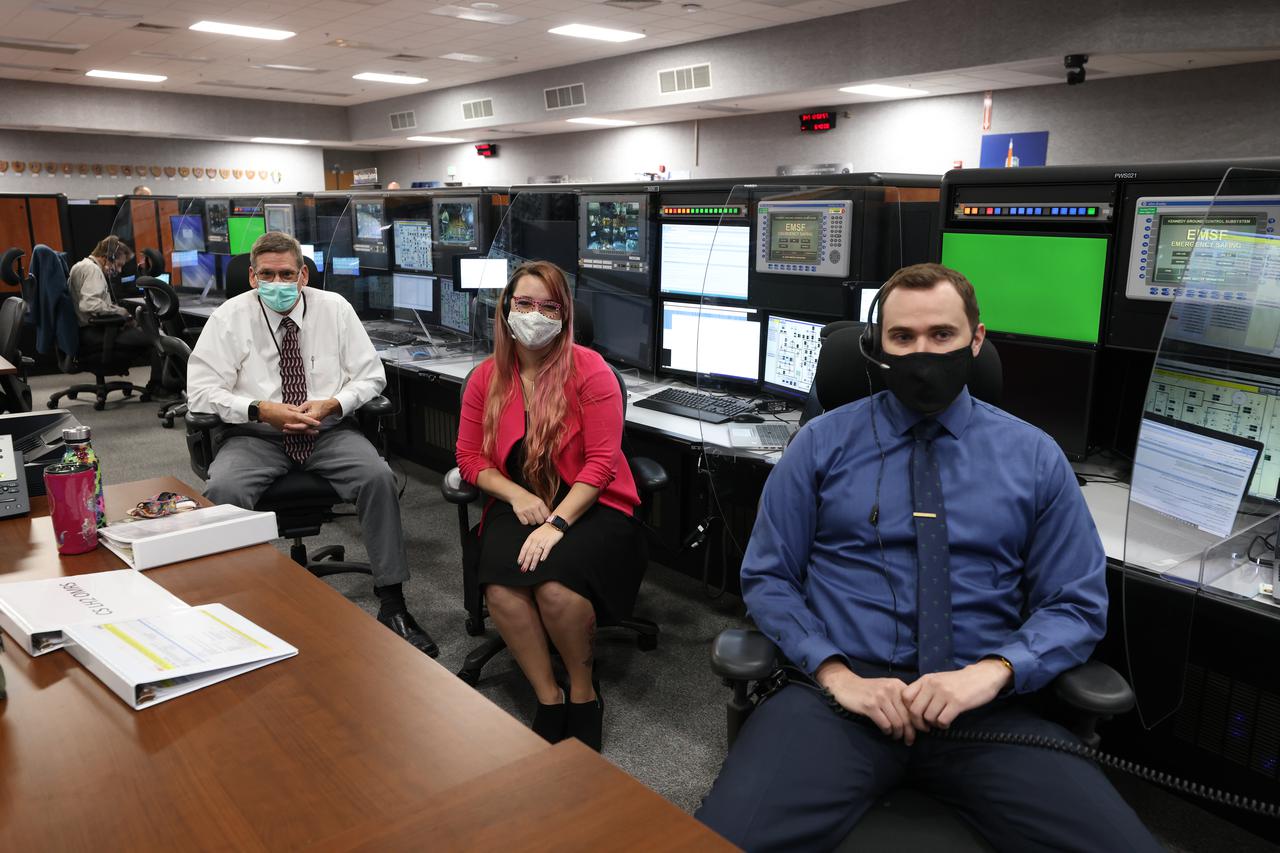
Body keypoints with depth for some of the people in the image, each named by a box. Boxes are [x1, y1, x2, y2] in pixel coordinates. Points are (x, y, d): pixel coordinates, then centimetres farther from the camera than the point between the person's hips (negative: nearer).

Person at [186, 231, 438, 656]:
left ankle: (392, 602, -19)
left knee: (378, 477, -28)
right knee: (222, 491, -32)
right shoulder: (230, 317, 0)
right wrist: (260, 409, -18)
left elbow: (370, 376, 5)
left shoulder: (335, 309, 3)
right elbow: (200, 390, -3)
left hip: (328, 429, 0)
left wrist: (331, 404, -14)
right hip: (256, 434, 0)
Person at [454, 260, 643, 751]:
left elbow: (601, 462, -13)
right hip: (519, 504, 4)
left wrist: (556, 523, -22)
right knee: (501, 587, -25)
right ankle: (548, 700, -6)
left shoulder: (590, 371, -9)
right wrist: (517, 496, -12)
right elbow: (470, 457, 6)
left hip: (588, 505, -3)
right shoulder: (486, 377, 4)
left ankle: (583, 692, -1)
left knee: (555, 582, -30)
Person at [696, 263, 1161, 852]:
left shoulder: (1035, 457, 10)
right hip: (842, 692, -2)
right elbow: (767, 577, 5)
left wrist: (993, 671, -11)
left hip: (983, 705, 3)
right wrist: (836, 674, -11)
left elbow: (1077, 604, 8)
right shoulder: (822, 443, 6)